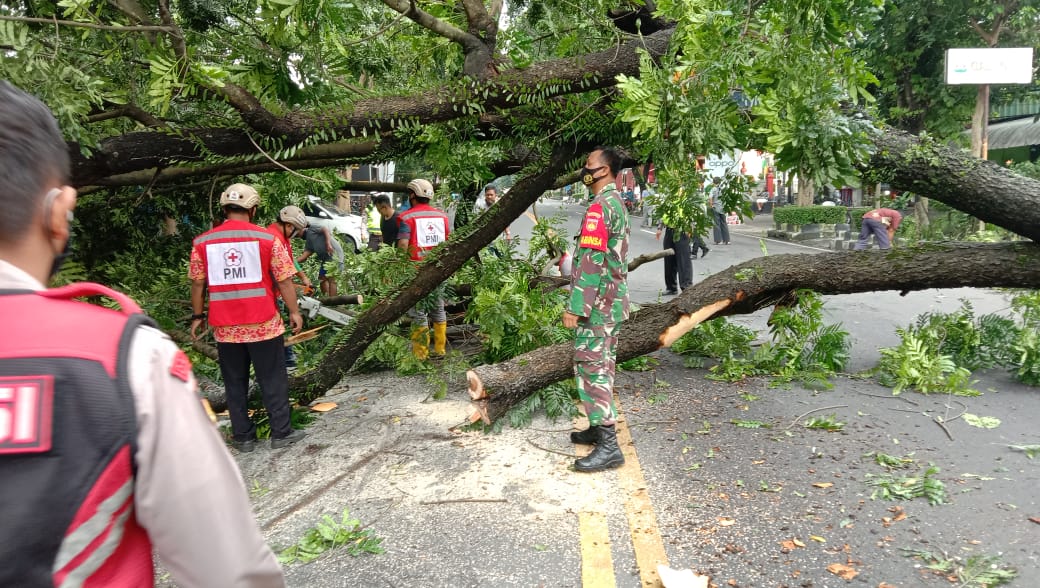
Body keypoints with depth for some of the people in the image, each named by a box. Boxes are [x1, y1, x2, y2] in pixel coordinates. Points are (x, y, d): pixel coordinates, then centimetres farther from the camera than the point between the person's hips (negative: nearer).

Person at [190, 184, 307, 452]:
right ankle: (281, 433, 15)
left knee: (235, 384, 13)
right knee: (273, 381, 8)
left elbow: (197, 283, 5)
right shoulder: (267, 239, -7)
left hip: (225, 327, 3)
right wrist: (294, 311, 4)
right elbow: (284, 280, -6)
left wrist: (197, 316, 16)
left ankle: (243, 437, 20)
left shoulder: (202, 242, 0)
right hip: (263, 324, -2)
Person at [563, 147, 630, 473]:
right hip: (612, 301, 10)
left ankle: (608, 446, -7)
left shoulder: (599, 206, -17)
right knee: (601, 366, 17)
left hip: (598, 303, -10)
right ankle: (600, 427, 27)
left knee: (592, 368, -8)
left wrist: (575, 307, -22)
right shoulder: (616, 202, 15)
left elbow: (591, 261, -23)